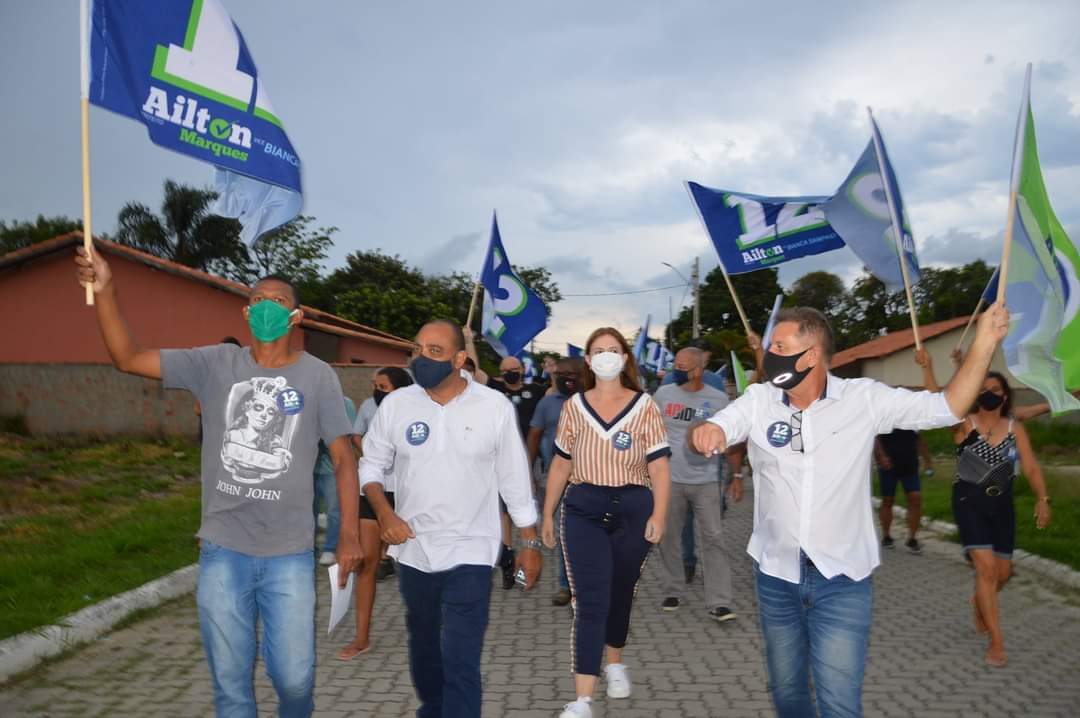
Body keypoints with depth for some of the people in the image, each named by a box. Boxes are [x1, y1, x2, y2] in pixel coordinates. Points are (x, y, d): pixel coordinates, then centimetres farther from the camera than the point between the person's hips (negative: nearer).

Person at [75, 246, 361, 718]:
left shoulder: (317, 376, -2)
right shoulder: (215, 365, 1)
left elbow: (343, 458, -1)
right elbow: (127, 358, -1)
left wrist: (350, 533, -6)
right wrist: (105, 291, -14)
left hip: (289, 554, -1)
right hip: (223, 551, 2)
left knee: (294, 677, 3)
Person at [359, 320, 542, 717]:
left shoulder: (495, 407, -9)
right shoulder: (395, 404, -4)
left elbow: (515, 479, -2)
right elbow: (370, 464, 7)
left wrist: (530, 543, 0)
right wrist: (384, 512, -10)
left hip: (469, 552, -3)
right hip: (413, 550, 3)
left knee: (460, 661, -8)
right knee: (423, 644, 22)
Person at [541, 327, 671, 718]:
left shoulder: (644, 406, -1)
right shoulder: (574, 406, 4)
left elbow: (659, 466, -4)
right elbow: (561, 464, 10)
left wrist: (659, 514, -14)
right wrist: (547, 514, 10)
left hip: (632, 509, 0)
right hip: (583, 510, 0)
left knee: (621, 593, 16)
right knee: (590, 601, -8)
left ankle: (615, 664, 41)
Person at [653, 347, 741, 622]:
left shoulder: (719, 399, -1)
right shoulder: (664, 394, 2)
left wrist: (737, 476, 4)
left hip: (706, 482, -1)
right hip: (669, 480, 2)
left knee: (713, 539, -3)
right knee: (669, 538, 10)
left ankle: (718, 603, 1)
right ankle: (673, 592, 26)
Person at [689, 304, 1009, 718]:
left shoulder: (864, 399, -8)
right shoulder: (758, 400, -4)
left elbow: (946, 408, -6)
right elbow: (717, 428, -13)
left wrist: (983, 345, -18)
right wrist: (704, 431, -38)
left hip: (842, 578, -2)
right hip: (775, 574, 3)